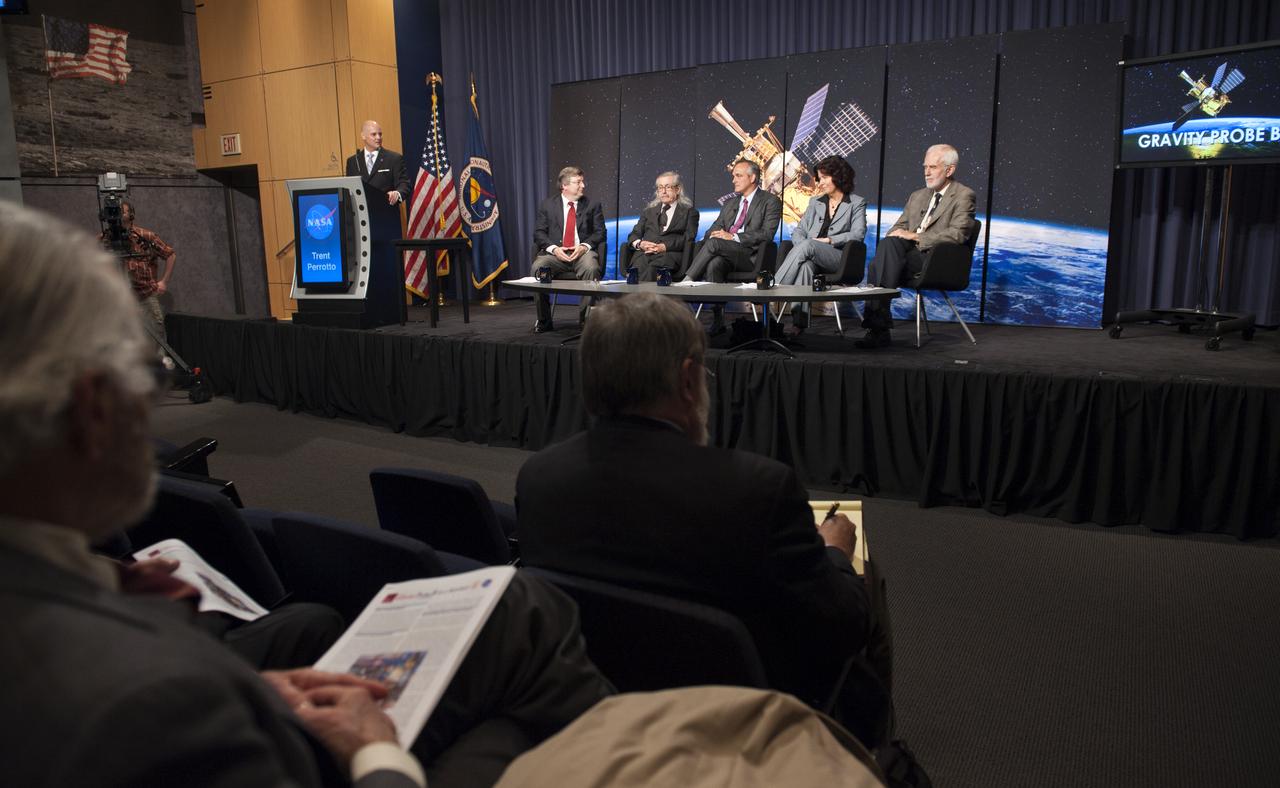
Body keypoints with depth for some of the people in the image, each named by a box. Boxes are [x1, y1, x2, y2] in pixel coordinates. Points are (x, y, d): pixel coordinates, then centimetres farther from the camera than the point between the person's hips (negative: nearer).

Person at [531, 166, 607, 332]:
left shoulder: (593, 206, 13)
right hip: (555, 253, 1)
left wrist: (585, 246, -12)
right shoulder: (548, 204, 12)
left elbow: (600, 232, 7)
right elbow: (539, 232, 6)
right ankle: (543, 321, -16)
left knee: (591, 268, -35)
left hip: (582, 252, 0)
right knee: (538, 267, -29)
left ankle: (585, 317, -20)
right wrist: (554, 248, -12)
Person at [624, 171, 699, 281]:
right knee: (637, 269, -35)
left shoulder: (689, 211, 18)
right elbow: (634, 234, 21)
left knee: (651, 269, -38)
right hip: (645, 253, 3)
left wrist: (664, 246, -12)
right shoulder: (649, 211, 29)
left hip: (671, 253, -3)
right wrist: (640, 244, -5)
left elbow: (688, 239, 3)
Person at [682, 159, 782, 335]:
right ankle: (718, 319, -31)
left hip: (750, 256, -5)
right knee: (714, 264, -32)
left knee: (714, 243, -31)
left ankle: (686, 282, -26)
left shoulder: (770, 202, 7)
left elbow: (767, 234, -7)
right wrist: (713, 233, -6)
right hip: (725, 254, 5)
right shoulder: (730, 203, 28)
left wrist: (734, 237, -17)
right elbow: (716, 227, 20)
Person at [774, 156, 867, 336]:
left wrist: (828, 240, -13)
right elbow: (798, 231, 17)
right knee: (806, 265, -37)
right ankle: (799, 320, -50)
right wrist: (802, 246, -7)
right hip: (812, 257, 3)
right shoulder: (815, 203, 27)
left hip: (839, 258, -3)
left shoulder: (857, 203, 13)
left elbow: (858, 234, -2)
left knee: (808, 245, -35)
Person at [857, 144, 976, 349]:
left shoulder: (964, 196, 5)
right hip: (909, 253, 6)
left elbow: (957, 234, -9)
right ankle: (878, 328, -33)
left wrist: (915, 236, -14)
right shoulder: (917, 196, 28)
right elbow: (899, 226, 25)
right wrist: (895, 234, 0)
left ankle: (877, 328, -31)